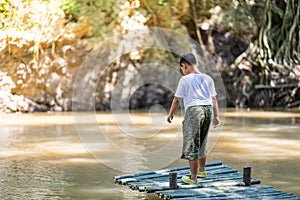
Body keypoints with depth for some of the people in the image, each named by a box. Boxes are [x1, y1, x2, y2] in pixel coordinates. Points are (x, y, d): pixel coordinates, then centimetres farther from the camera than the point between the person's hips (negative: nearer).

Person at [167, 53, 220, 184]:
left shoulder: (185, 79, -2)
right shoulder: (207, 79, 14)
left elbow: (177, 99, 1)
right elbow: (214, 99, 12)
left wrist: (170, 114, 13)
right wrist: (216, 116, 14)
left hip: (193, 110, -6)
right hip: (208, 109, 6)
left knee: (191, 145, 0)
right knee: (201, 143, 22)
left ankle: (193, 177, 0)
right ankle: (202, 170, 37)